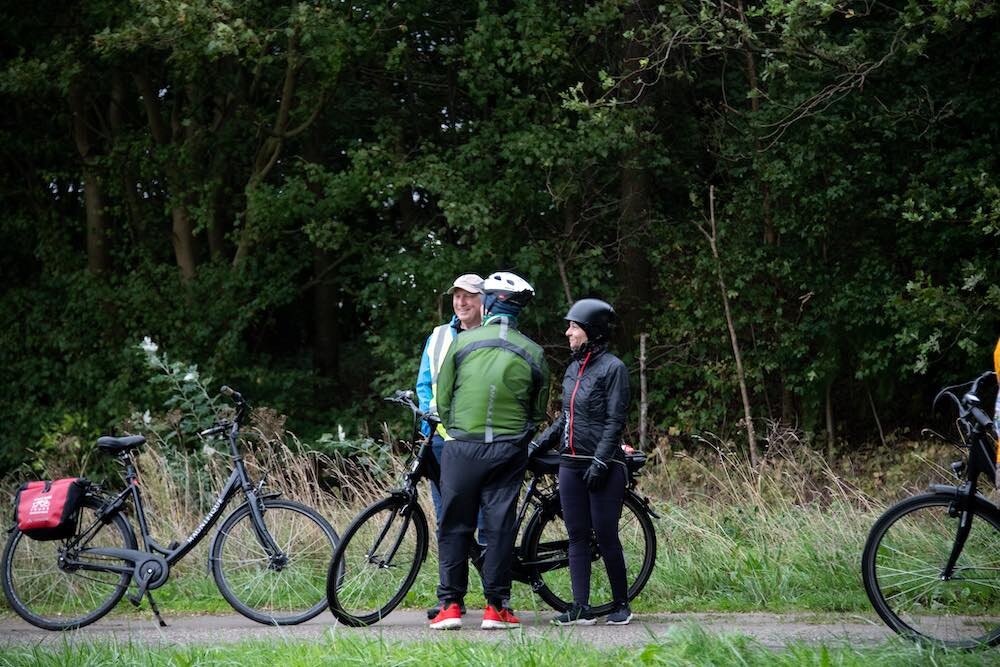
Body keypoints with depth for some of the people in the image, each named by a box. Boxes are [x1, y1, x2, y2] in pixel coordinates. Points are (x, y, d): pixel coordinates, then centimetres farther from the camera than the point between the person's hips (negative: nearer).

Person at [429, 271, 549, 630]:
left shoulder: (463, 342, -3)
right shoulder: (533, 353, 2)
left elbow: (443, 398, 3)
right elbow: (539, 410, 9)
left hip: (462, 448, -1)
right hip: (509, 450, 1)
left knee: (454, 525, 6)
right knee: (499, 525, 5)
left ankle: (450, 605, 4)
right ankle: (496, 607, 4)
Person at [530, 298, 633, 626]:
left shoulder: (613, 368, -7)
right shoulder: (573, 369, 15)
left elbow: (615, 421, -11)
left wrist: (600, 462, -18)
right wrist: (538, 445, 16)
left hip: (603, 467, -7)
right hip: (571, 464, 7)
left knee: (606, 537, -3)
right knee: (577, 537, 3)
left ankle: (621, 604, 10)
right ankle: (581, 608, 3)